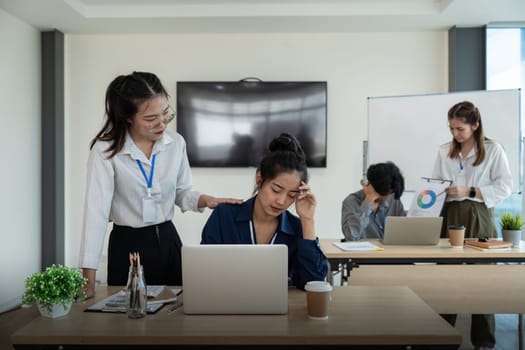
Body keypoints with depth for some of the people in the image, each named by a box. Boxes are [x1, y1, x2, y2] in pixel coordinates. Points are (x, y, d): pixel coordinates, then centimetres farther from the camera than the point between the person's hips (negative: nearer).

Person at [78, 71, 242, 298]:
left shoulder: (176, 143, -3)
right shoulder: (105, 150, -16)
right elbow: (96, 211, -22)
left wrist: (204, 200, -13)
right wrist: (88, 278, -26)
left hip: (168, 239, 4)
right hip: (127, 245, -3)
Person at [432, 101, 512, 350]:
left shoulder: (493, 149, 0)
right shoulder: (444, 151, 10)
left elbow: (505, 187, -5)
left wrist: (469, 192, -14)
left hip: (478, 217, -2)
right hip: (449, 216, 3)